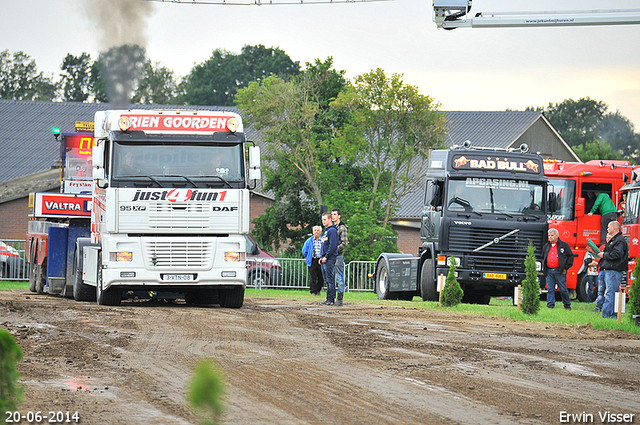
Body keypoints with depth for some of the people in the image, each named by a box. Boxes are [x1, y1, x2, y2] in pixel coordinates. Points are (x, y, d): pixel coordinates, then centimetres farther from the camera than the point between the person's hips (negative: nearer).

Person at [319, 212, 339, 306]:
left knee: (330, 280, -9)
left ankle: (331, 299, -9)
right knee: (327, 280, 11)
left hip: (330, 259, -10)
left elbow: (333, 245, -18)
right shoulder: (326, 231, 20)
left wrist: (326, 257, -18)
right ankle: (329, 299, 14)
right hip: (324, 260, 10)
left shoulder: (332, 231, -10)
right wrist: (321, 257, 17)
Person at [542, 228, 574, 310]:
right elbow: (543, 258, 27)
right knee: (550, 290, 1)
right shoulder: (546, 246, 16)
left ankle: (567, 305, 13)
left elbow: (570, 256, 1)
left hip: (560, 271, -4)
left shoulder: (564, 245, 1)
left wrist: (566, 268, -5)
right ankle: (550, 305, 2)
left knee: (563, 289, 0)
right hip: (549, 271, 4)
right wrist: (544, 268, 15)